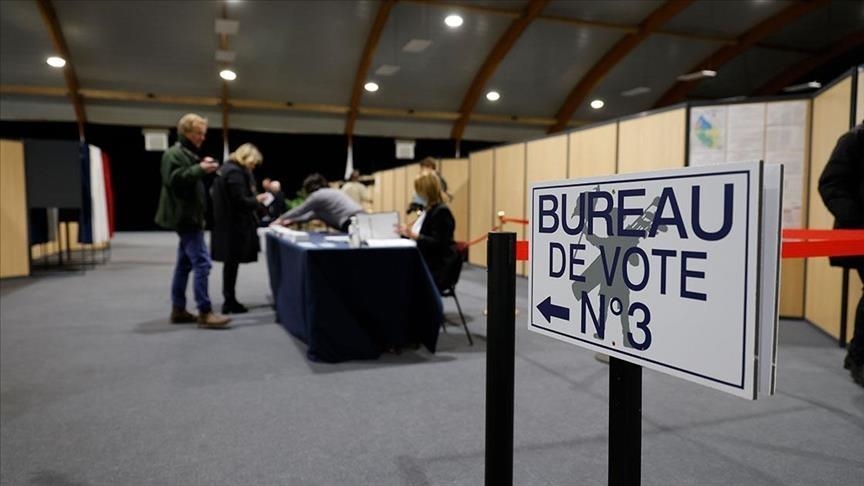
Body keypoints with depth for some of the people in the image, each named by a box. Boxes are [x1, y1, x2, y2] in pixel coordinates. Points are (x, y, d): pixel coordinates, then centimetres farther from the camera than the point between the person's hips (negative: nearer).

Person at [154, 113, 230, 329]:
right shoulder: (174, 153, -11)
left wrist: (202, 167, 10)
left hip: (189, 216, 11)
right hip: (185, 217, -11)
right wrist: (199, 169, -25)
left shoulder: (189, 153, 21)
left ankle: (178, 310, 17)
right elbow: (173, 179, -24)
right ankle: (205, 313, -13)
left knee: (184, 264, 11)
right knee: (202, 263, -14)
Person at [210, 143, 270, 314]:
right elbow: (240, 201, -21)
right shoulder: (235, 172, -16)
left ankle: (229, 300, 20)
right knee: (232, 262, -3)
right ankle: (230, 302, 5)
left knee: (230, 262, 13)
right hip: (234, 225, -10)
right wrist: (257, 200, -3)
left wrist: (254, 200, 13)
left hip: (227, 223, 10)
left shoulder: (228, 168, 15)